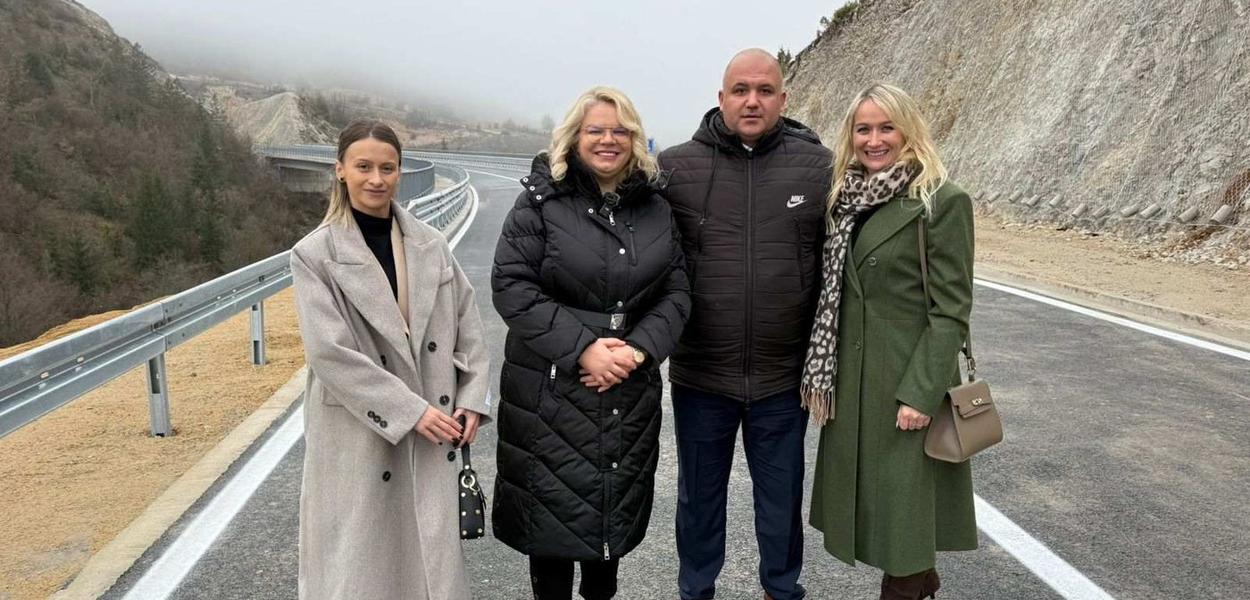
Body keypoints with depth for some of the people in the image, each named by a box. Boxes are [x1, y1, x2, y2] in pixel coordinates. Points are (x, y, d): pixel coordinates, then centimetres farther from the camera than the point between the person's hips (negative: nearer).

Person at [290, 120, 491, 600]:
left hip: (432, 431, 3)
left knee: (433, 554, 11)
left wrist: (472, 399, -3)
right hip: (358, 434, -3)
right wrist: (409, 410, -17)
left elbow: (467, 325, 9)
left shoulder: (431, 245, 4)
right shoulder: (315, 254, -7)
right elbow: (329, 352, -15)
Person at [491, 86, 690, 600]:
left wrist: (639, 349, -11)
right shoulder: (541, 201, -4)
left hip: (630, 390, 4)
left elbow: (675, 291, 6)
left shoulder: (655, 209, 8)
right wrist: (581, 348, -17)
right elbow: (512, 287, -11)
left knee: (616, 503, 14)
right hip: (552, 389, -3)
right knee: (555, 505, 4)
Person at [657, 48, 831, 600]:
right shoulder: (676, 168, -6)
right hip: (699, 375, 0)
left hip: (784, 377, 0)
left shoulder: (819, 168, -4)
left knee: (781, 497, 19)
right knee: (699, 496, 19)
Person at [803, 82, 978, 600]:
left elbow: (951, 310, -14)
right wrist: (823, 375, 8)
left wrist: (921, 393, -19)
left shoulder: (943, 202, -11)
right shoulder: (846, 198, 8)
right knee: (871, 494, 16)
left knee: (903, 496, 4)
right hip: (853, 383, 7)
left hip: (906, 384, -7)